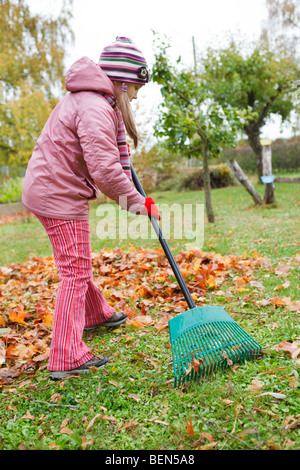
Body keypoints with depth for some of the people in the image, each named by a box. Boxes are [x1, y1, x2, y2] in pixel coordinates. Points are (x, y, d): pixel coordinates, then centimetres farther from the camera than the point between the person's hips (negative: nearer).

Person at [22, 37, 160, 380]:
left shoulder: (85, 98, 14)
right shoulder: (95, 110, -21)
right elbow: (105, 171, -28)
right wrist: (136, 201, -16)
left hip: (45, 189, 11)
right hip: (60, 197, -11)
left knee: (78, 264, 24)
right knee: (76, 273, -6)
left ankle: (96, 314, 45)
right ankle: (67, 358, 0)